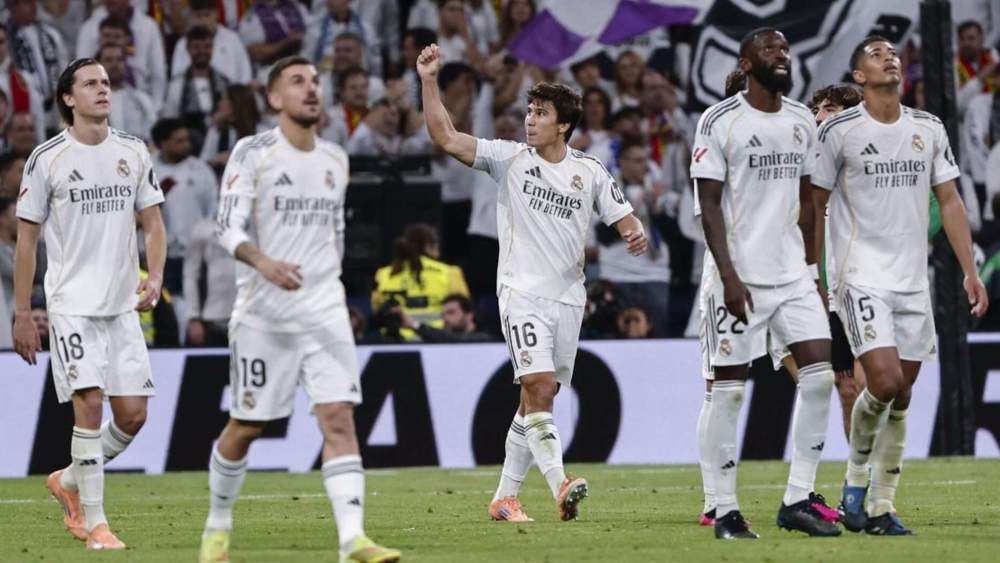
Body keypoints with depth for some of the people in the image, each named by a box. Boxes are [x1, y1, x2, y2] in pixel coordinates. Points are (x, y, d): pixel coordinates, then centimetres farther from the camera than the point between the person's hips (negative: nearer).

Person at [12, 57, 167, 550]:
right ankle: (94, 523, -7)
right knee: (90, 403, -14)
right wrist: (22, 314, -1)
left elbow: (152, 223, 13)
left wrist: (154, 279, -6)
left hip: (123, 305, 4)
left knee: (132, 414, 1)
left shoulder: (133, 152, 9)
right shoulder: (47, 158, -3)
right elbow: (26, 238, 1)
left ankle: (69, 482, 26)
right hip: (71, 303, -4)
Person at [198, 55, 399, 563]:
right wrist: (264, 263, -32)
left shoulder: (335, 159, 12)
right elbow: (229, 227, -14)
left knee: (339, 419, -12)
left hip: (324, 311, 4)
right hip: (263, 312, -4)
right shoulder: (252, 153, -5)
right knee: (246, 427, 6)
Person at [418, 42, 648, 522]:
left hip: (568, 297, 3)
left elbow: (623, 217, 9)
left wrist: (636, 235, -14)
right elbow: (446, 138, -5)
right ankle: (560, 486, -30)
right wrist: (429, 81, -12)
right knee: (538, 387, -20)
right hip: (522, 292, -3)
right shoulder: (509, 158, 1)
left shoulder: (589, 171, 8)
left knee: (538, 399, 6)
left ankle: (504, 496, 14)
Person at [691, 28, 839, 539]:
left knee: (819, 373, -6)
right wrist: (728, 276, -17)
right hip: (739, 275, -6)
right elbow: (709, 204, -10)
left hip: (791, 273, 6)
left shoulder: (801, 121, 11)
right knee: (729, 389, -2)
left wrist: (810, 264, 14)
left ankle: (797, 499, 1)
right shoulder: (720, 121, -7)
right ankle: (726, 511, 5)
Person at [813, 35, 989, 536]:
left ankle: (880, 508, 11)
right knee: (885, 383, -19)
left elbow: (949, 202, 13)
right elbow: (814, 207, 1)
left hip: (913, 280, 5)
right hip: (861, 275, -5)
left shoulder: (929, 129, 10)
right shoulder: (839, 131, -3)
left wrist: (970, 271, 6)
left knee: (900, 399, 4)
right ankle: (855, 480, 4)